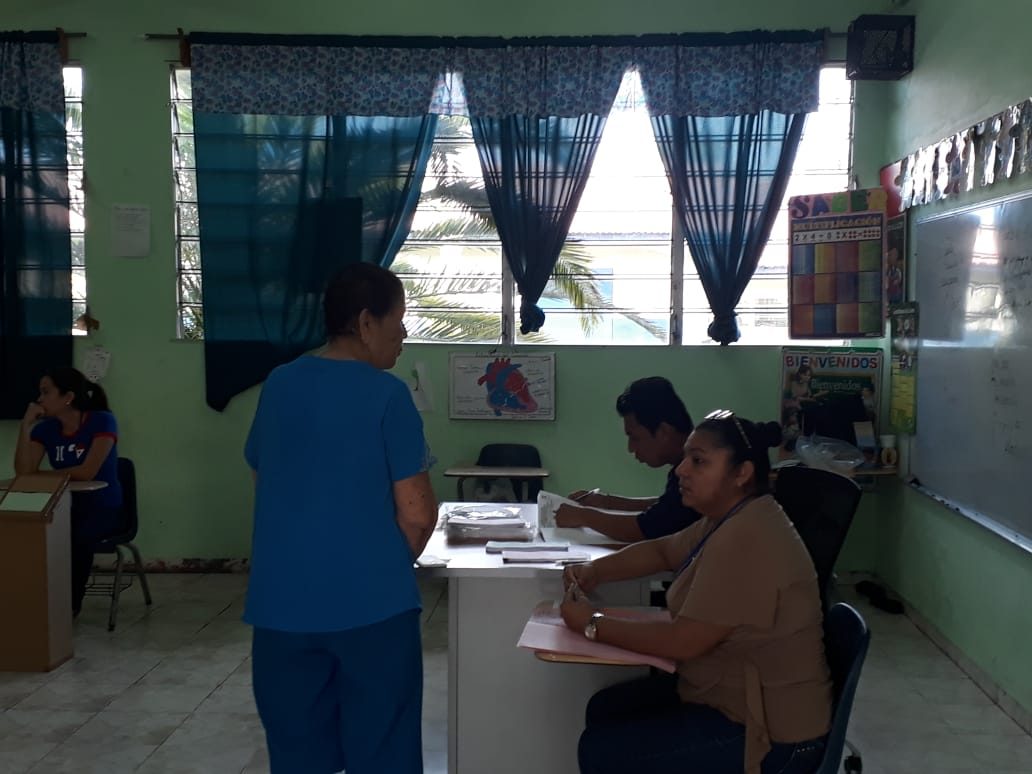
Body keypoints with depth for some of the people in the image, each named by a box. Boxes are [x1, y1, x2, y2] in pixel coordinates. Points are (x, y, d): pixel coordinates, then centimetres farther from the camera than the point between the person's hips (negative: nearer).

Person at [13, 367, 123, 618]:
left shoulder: (102, 421, -12)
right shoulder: (45, 428, 4)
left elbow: (87, 472, -21)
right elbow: (23, 471, -9)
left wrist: (42, 475, -9)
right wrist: (26, 424, -12)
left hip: (103, 508, -4)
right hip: (66, 508, 5)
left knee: (78, 538, -35)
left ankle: (70, 603, -12)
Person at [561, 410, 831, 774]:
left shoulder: (747, 539, -27)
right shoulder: (729, 518, 5)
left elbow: (683, 642, -27)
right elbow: (663, 550, 20)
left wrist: (591, 624, -16)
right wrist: (594, 570, 3)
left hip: (768, 731, -10)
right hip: (725, 693, 10)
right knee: (605, 709, 12)